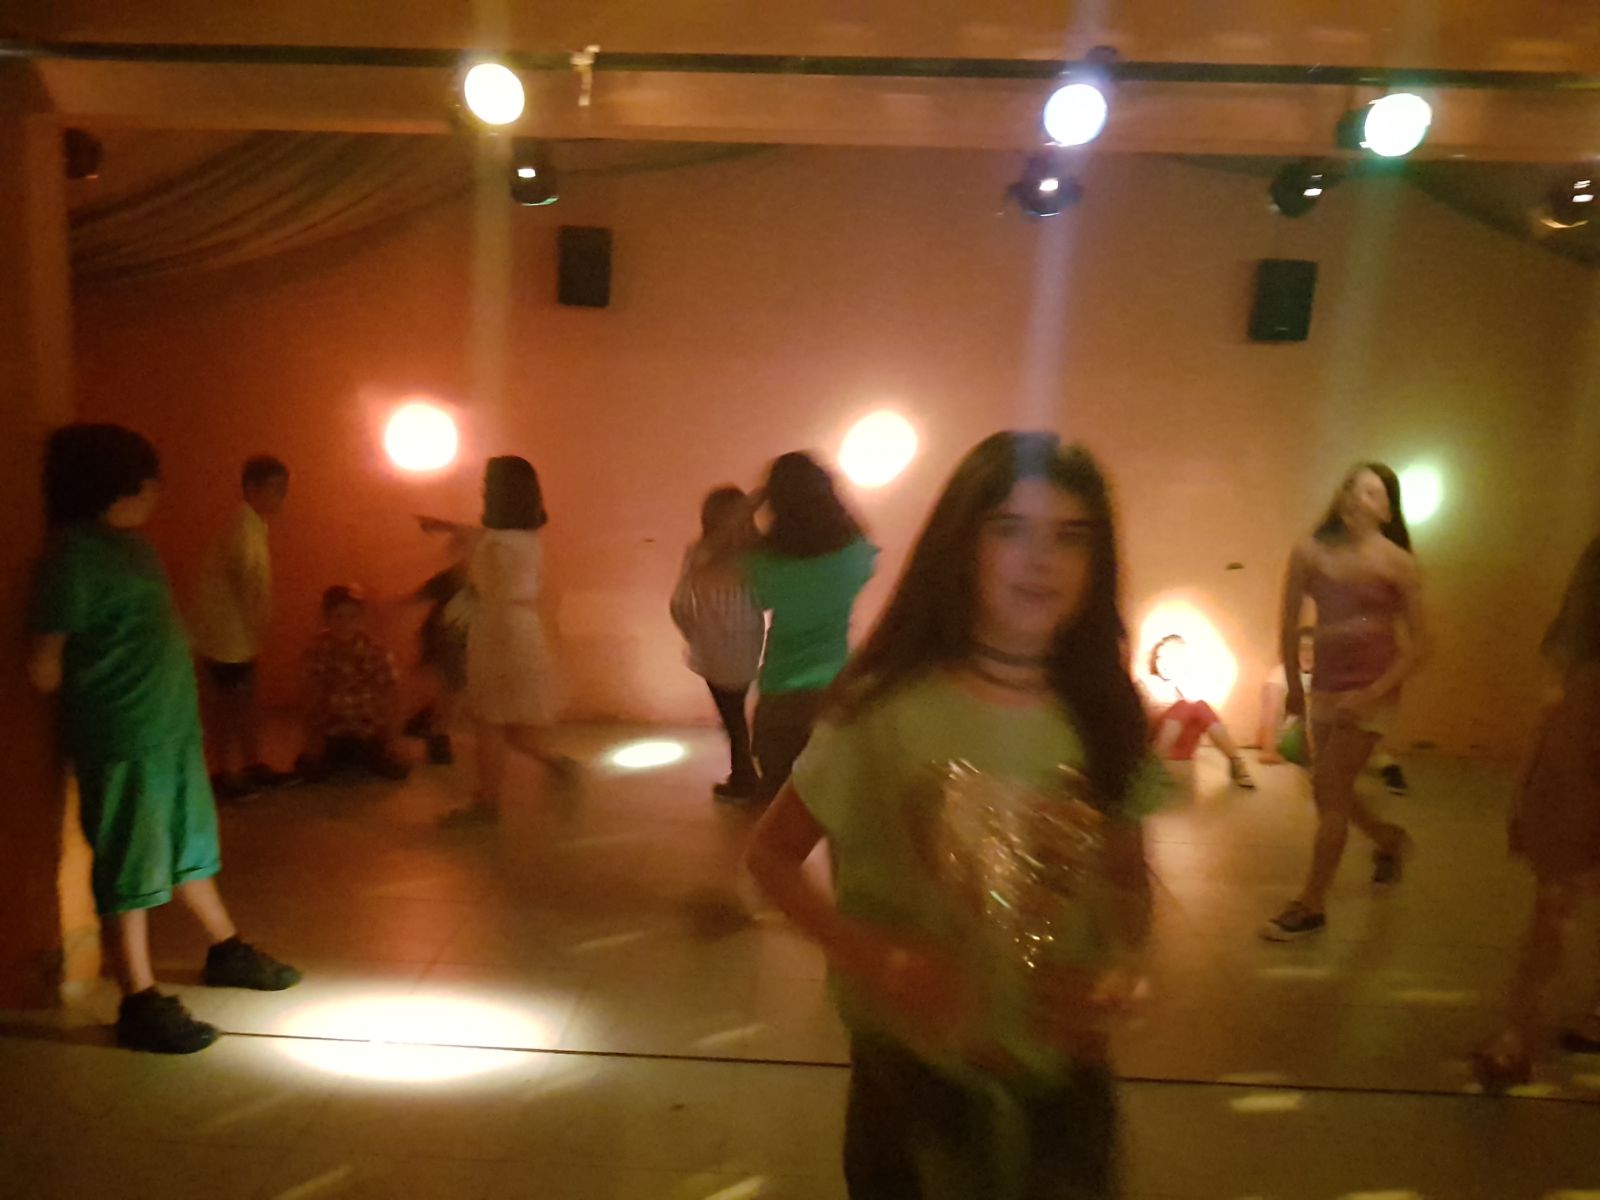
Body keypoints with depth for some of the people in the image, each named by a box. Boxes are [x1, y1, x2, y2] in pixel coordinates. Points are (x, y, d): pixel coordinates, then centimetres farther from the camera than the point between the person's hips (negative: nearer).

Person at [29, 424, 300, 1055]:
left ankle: (227, 951, 38)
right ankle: (140, 1004, 16)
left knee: (190, 845, 21)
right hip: (123, 740, -9)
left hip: (173, 725, 9)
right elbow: (45, 667, -18)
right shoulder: (75, 554, -16)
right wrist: (96, 686, 0)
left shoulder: (129, 542, 11)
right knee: (131, 868, 3)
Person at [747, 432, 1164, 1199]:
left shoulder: (1104, 716, -8)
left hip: (1064, 1069, 3)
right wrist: (869, 957, -23)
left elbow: (1128, 879, 4)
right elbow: (773, 855, -9)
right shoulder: (888, 711, -17)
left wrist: (1122, 968, -15)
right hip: (914, 1066, -2)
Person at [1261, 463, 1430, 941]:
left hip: (1373, 691, -4)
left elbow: (1419, 645, -7)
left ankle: (1310, 906, 8)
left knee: (1329, 792, -5)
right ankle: (1388, 839, 47)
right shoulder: (1311, 552, -4)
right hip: (1325, 687, 4)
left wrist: (1372, 694, -16)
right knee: (1329, 792, 14)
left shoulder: (1397, 563, -10)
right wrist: (1294, 685, 10)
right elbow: (1290, 624, 5)